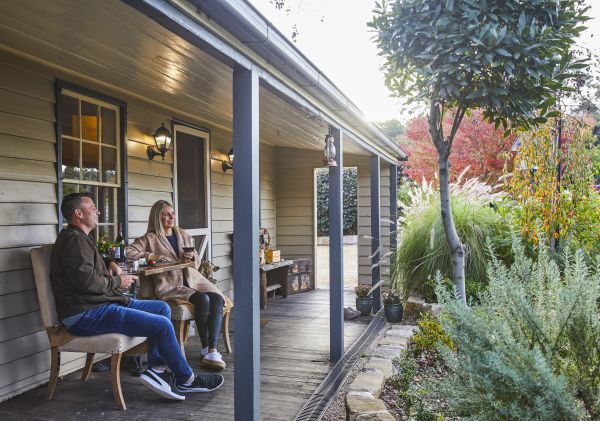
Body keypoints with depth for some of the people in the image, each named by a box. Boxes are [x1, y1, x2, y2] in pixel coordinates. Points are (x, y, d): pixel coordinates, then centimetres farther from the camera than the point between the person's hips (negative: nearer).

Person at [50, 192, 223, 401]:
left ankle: (156, 369, -1)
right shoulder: (73, 239, -13)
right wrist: (117, 282, -8)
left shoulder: (81, 238, 21)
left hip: (103, 303, 11)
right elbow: (87, 280, -25)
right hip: (85, 315, -11)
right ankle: (185, 380, 0)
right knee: (162, 325, -18)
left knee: (162, 308, 10)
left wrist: (112, 267, 16)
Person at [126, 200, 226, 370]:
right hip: (170, 284, -5)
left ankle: (213, 350, -29)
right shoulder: (150, 239, 8)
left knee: (217, 299, -26)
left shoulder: (184, 236, 23)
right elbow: (127, 252, -3)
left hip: (193, 279, 5)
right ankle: (206, 348, -14)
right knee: (203, 300, -31)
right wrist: (153, 256, -10)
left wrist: (193, 257, 4)